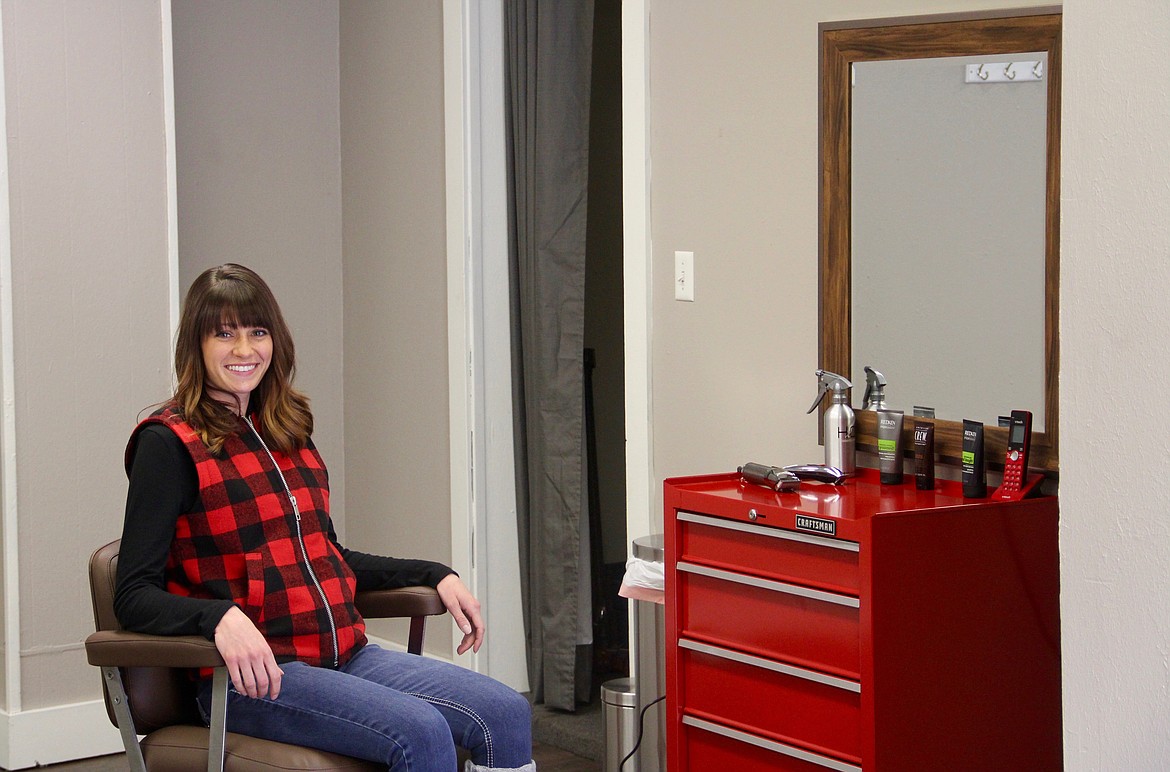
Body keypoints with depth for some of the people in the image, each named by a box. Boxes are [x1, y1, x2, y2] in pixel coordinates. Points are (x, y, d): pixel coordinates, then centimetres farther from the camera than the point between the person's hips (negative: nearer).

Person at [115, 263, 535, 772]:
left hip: (343, 654, 7)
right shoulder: (169, 443, -5)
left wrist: (436, 575, 20)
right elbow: (135, 597, -11)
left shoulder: (288, 433, 17)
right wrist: (222, 617, -30)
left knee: (507, 714, -13)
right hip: (249, 678, -7)